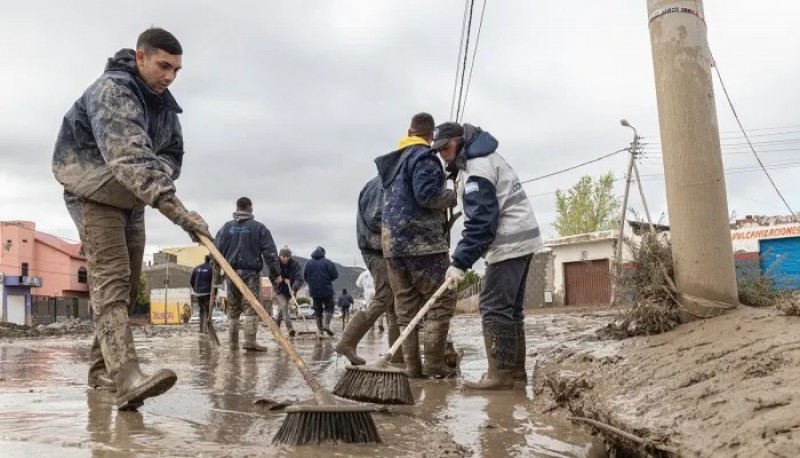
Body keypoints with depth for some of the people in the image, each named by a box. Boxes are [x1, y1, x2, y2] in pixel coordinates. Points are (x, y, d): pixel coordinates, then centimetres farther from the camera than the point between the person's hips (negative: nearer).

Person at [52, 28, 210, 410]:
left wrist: (159, 175, -18)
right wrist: (177, 210, -50)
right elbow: (131, 158, -40)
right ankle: (127, 379, -33)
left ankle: (101, 368, 20)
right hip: (93, 195, -8)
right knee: (111, 280, -21)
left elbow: (172, 154, 8)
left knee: (127, 286, 8)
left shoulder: (164, 103, 4)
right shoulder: (110, 92, -25)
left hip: (132, 201, 8)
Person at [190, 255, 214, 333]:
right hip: (207, 292, -5)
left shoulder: (196, 268, 9)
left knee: (202, 310, 16)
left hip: (198, 292, 5)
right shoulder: (211, 269, -8)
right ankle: (206, 328, -10)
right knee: (207, 310, -1)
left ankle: (201, 328, 16)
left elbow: (191, 281, 12)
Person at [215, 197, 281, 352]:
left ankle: (234, 342, 17)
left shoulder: (226, 227, 6)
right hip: (251, 272, -4)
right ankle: (250, 341, -17)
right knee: (252, 307, -6)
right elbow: (270, 252, -5)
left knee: (233, 309, 13)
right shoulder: (258, 228, -2)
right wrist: (276, 274, 0)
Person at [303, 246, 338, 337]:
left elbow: (305, 277, 9)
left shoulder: (308, 263, 4)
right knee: (329, 307, 10)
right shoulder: (327, 262, -7)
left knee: (317, 310, 11)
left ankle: (319, 329, 9)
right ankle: (326, 324, -10)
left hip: (314, 291, 3)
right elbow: (335, 275, -6)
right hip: (326, 290, -3)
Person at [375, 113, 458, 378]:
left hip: (392, 239, 8)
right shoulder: (425, 157, -6)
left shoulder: (393, 160, 20)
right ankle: (434, 363, -5)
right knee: (442, 299, -2)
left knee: (405, 304, 7)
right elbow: (427, 195, -18)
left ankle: (412, 365, 7)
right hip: (422, 239, -8)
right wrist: (453, 196, -2)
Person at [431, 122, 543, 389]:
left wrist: (460, 262, -25)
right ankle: (515, 369, 16)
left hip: (509, 242, -11)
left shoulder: (475, 169, -16)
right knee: (509, 307, 12)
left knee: (494, 307, -12)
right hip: (520, 238, 11)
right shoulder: (482, 157, 16)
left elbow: (481, 222, -24)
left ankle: (501, 373, -11)